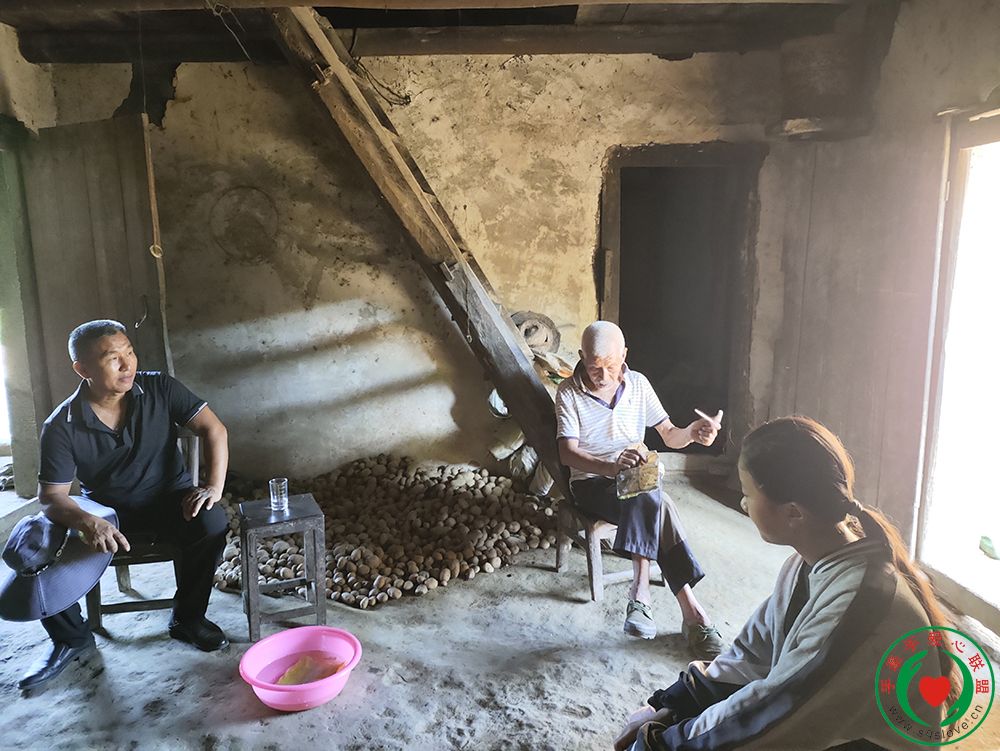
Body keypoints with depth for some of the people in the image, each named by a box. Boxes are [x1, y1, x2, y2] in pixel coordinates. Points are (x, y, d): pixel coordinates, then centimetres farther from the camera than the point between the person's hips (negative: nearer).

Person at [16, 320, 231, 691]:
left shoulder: (159, 389, -12)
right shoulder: (61, 426, -13)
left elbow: (213, 428, -14)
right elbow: (51, 495, -15)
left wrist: (214, 485, -28)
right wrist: (87, 522, -37)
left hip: (169, 499, 0)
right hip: (106, 512, 1)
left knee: (211, 521, -31)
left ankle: (187, 618, -5)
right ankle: (70, 637, 6)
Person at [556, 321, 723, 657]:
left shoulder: (638, 384, 2)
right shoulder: (569, 392, -9)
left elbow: (669, 435, 6)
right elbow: (568, 453, -18)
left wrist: (692, 432, -19)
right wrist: (610, 466, -38)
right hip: (591, 484, -3)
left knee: (651, 503, -33)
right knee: (656, 503, -32)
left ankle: (641, 591, -29)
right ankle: (691, 611, -34)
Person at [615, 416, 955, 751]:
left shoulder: (855, 607, -33)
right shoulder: (816, 556, -6)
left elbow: (768, 711, -27)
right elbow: (755, 649, 0)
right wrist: (668, 707, -5)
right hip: (816, 720, 7)